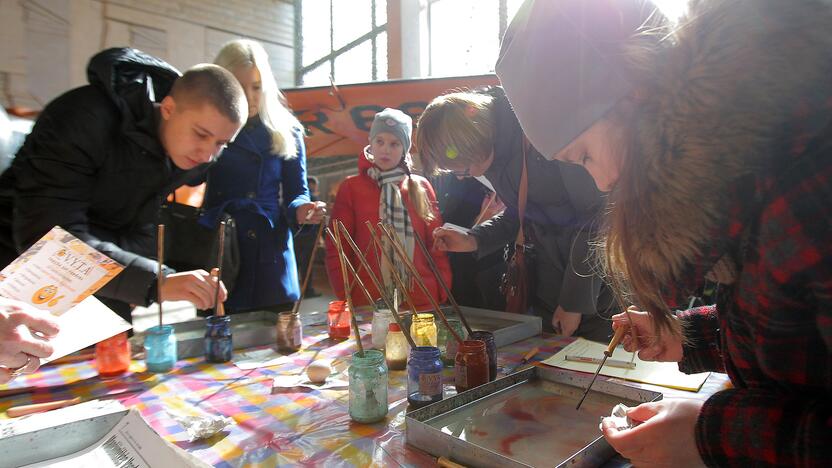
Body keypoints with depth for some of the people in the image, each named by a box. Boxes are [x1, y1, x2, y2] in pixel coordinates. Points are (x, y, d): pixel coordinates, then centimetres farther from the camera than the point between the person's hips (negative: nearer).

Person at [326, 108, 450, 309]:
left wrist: (442, 295, -1)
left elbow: (437, 244, 6)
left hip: (421, 300, 2)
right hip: (368, 302, -1)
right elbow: (337, 248, 0)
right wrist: (344, 297, -8)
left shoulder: (421, 187, 8)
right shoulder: (351, 187, 3)